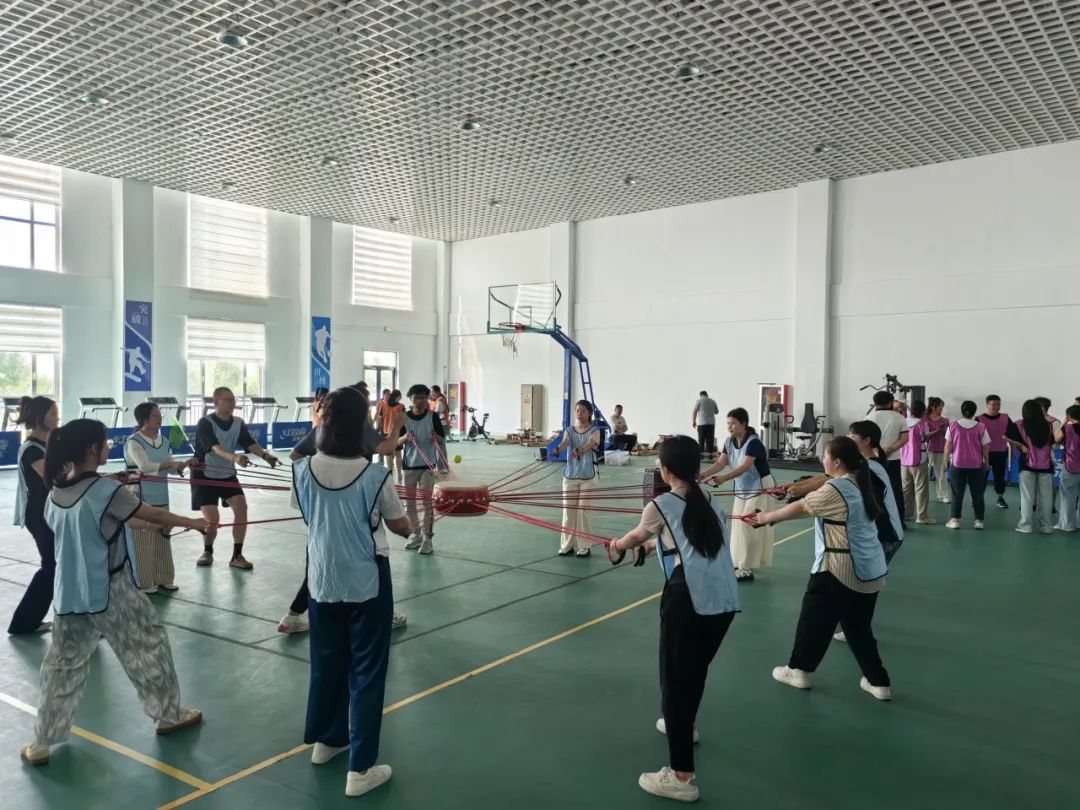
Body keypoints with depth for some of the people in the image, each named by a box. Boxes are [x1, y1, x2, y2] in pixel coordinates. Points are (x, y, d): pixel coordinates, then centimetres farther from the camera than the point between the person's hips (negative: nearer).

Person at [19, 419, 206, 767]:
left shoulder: (56, 493, 1)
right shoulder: (106, 491, -19)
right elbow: (154, 515, -8)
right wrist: (193, 522, 7)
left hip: (69, 594, 6)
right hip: (111, 592, -6)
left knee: (63, 665, 14)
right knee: (149, 648, 12)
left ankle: (41, 743, 19)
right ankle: (169, 714, 26)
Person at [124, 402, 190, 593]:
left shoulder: (163, 441, 11)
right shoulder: (133, 442, -10)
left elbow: (172, 468, 10)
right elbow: (145, 466, -22)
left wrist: (181, 465, -10)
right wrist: (169, 464, -25)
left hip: (161, 498, 7)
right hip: (141, 499, -7)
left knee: (163, 540, 12)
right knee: (143, 541, -3)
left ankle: (163, 578, 23)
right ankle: (143, 582, 9)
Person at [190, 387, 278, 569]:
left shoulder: (238, 423, -1)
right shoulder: (205, 423, -18)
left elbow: (250, 443, -13)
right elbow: (215, 448, -33)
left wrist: (265, 455, -33)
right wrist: (234, 457, -51)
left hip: (228, 474, 4)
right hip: (205, 475, -4)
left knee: (241, 507, -14)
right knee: (212, 518, -8)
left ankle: (237, 556, -2)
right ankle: (207, 552, 23)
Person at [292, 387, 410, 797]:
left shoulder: (303, 470, -9)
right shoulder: (376, 476, -18)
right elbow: (402, 528, -4)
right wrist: (408, 518, 17)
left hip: (323, 581, 4)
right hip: (367, 584, -4)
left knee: (326, 661, 22)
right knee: (366, 671, 6)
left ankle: (325, 739, 40)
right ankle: (360, 768, 11)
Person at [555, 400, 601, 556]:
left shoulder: (595, 431, -4)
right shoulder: (569, 430, 5)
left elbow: (591, 443, -25)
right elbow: (565, 442, -17)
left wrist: (580, 450, -47)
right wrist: (558, 449, -41)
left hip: (589, 476, -3)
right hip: (570, 475, 3)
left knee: (583, 511, -1)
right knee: (568, 510, 5)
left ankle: (584, 547, 9)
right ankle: (567, 545, 16)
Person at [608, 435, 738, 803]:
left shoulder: (660, 507, 1)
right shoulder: (710, 500, 17)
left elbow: (634, 538, 21)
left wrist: (617, 545, 44)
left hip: (688, 602, -7)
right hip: (725, 601, 7)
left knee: (675, 680, 2)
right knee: (695, 671, 27)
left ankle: (681, 777, 4)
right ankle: (683, 725, 51)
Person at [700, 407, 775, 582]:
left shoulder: (753, 442, -25)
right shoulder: (729, 441, -2)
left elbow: (745, 467, -35)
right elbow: (720, 463, -11)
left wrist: (723, 478, -48)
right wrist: (703, 475, -28)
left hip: (760, 487, -8)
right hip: (742, 488, 8)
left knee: (751, 527, -9)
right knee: (739, 526, 12)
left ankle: (747, 570, -3)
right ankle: (741, 564, 24)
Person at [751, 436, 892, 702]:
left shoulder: (835, 490, -19)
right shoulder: (859, 483, 8)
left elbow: (799, 508, -11)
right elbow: (813, 498, 15)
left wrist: (767, 516, 1)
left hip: (840, 570, -8)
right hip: (871, 571, 8)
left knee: (814, 618, 9)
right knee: (859, 627, 18)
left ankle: (798, 670, 24)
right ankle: (879, 682, 20)